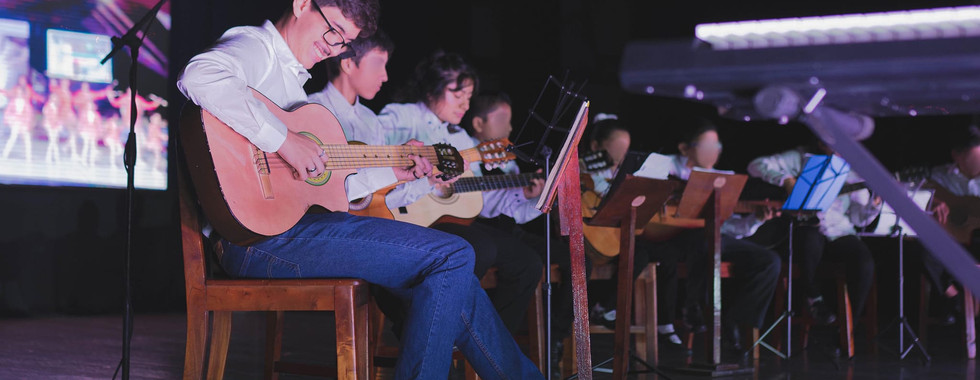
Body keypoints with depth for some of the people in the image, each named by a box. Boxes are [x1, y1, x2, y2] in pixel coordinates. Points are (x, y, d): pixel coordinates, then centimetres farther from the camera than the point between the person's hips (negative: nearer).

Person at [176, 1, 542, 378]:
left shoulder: (291, 77, 25)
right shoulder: (255, 46, -4)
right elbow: (199, 76, -28)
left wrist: (393, 171, 24)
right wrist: (283, 139, -28)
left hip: (298, 218, 10)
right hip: (260, 236, -10)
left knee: (451, 283, 8)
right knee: (453, 257, -14)